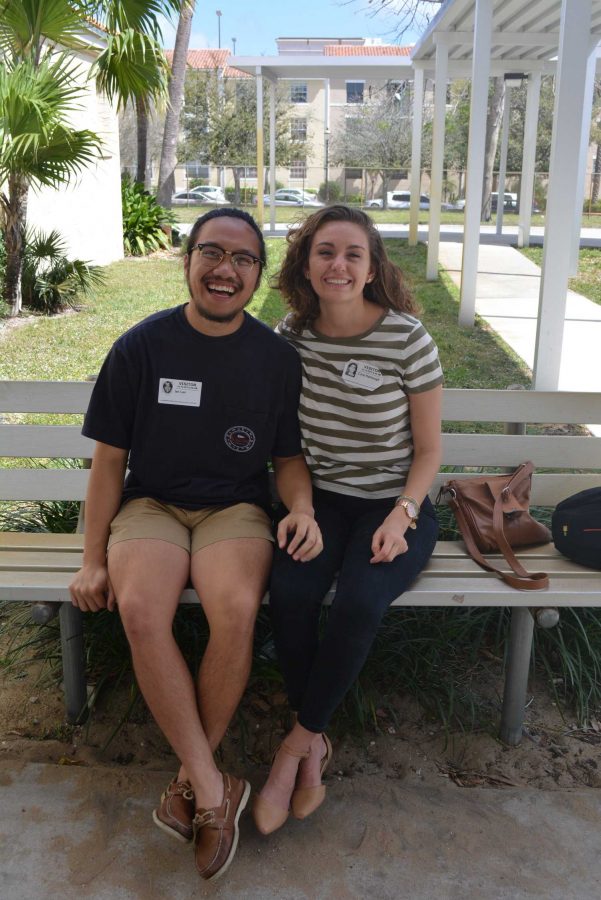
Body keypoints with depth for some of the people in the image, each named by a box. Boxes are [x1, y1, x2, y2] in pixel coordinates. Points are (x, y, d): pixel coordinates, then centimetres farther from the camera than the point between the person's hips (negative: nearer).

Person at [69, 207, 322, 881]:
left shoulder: (276, 358, 1)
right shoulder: (141, 347, -2)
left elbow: (288, 455, 9)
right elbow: (110, 457, 2)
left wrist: (302, 510, -13)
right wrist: (94, 561, -2)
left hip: (235, 506, 0)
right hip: (152, 503, 0)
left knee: (237, 609, -31)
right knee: (140, 609, -31)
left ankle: (190, 778, -8)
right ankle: (213, 790, -17)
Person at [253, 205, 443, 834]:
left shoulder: (406, 337, -10)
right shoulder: (292, 334, 0)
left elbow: (428, 449, -3)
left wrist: (402, 515, -17)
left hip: (395, 505, -2)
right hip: (322, 500, 3)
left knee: (359, 603, -30)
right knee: (289, 594, -26)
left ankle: (298, 741, -5)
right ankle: (313, 746, -4)